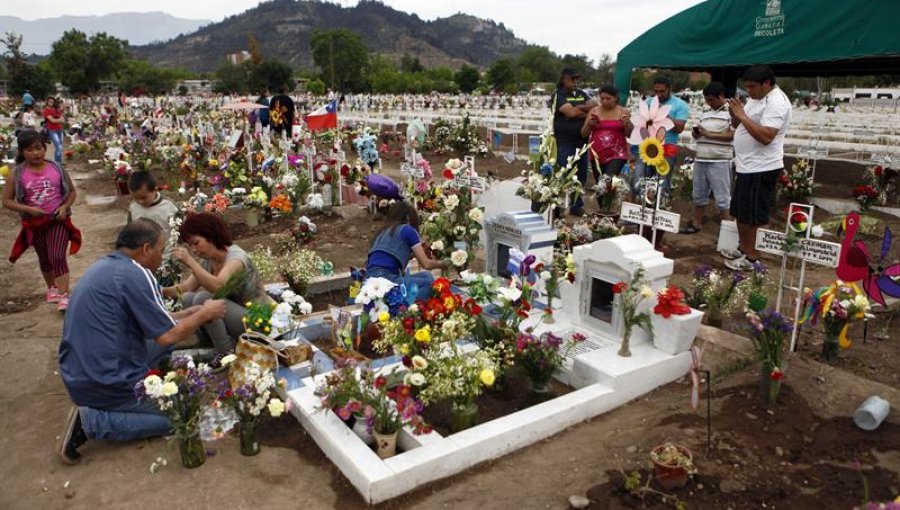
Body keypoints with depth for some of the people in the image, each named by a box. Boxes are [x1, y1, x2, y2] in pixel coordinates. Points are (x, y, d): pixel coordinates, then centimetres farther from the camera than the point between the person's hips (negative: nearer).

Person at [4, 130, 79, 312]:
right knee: (45, 259, 18)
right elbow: (7, 201, -4)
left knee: (58, 257, -12)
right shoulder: (18, 174, -8)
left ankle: (63, 295, -10)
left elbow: (72, 191, 4)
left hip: (58, 219, -2)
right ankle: (51, 288, 40)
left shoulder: (56, 168, -6)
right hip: (34, 223, 2)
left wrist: (64, 207, -13)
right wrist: (28, 209, -19)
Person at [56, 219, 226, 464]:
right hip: (106, 382, -9)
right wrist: (204, 313, -2)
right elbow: (167, 336, -17)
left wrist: (191, 312, 15)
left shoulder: (102, 266, 9)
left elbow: (148, 319, 16)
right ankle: (92, 421, -5)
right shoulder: (135, 274, -20)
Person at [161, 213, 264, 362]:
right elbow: (185, 288, 4)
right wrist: (162, 292, -12)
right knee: (188, 298, -7)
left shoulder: (236, 256, -19)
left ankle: (227, 354, -11)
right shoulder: (208, 262, 6)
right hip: (234, 315, 8)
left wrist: (190, 262, -35)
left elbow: (217, 286, -36)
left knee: (203, 299, -25)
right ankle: (231, 344, 0)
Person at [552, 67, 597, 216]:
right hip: (565, 141, -6)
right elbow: (571, 112, -16)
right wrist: (588, 113, -2)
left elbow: (594, 105, 2)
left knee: (581, 174, 10)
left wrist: (580, 109, -13)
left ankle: (577, 205, 21)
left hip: (581, 140, 6)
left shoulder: (581, 93, 17)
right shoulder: (558, 95, -3)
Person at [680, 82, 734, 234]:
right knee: (699, 194, 15)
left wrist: (710, 134, -17)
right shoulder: (705, 113, 16)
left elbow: (733, 135, -15)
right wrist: (696, 133, 1)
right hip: (700, 160, 7)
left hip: (719, 162, -7)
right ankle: (696, 224, 26)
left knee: (722, 197, -2)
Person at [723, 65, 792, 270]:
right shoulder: (756, 98, 13)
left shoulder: (776, 103, -18)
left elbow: (766, 137, -28)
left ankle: (752, 257, 8)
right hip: (746, 166, 10)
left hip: (761, 169, -10)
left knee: (754, 216, -1)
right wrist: (735, 114, -4)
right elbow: (737, 126, 17)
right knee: (740, 211, 18)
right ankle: (743, 248, 31)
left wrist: (743, 116, -25)